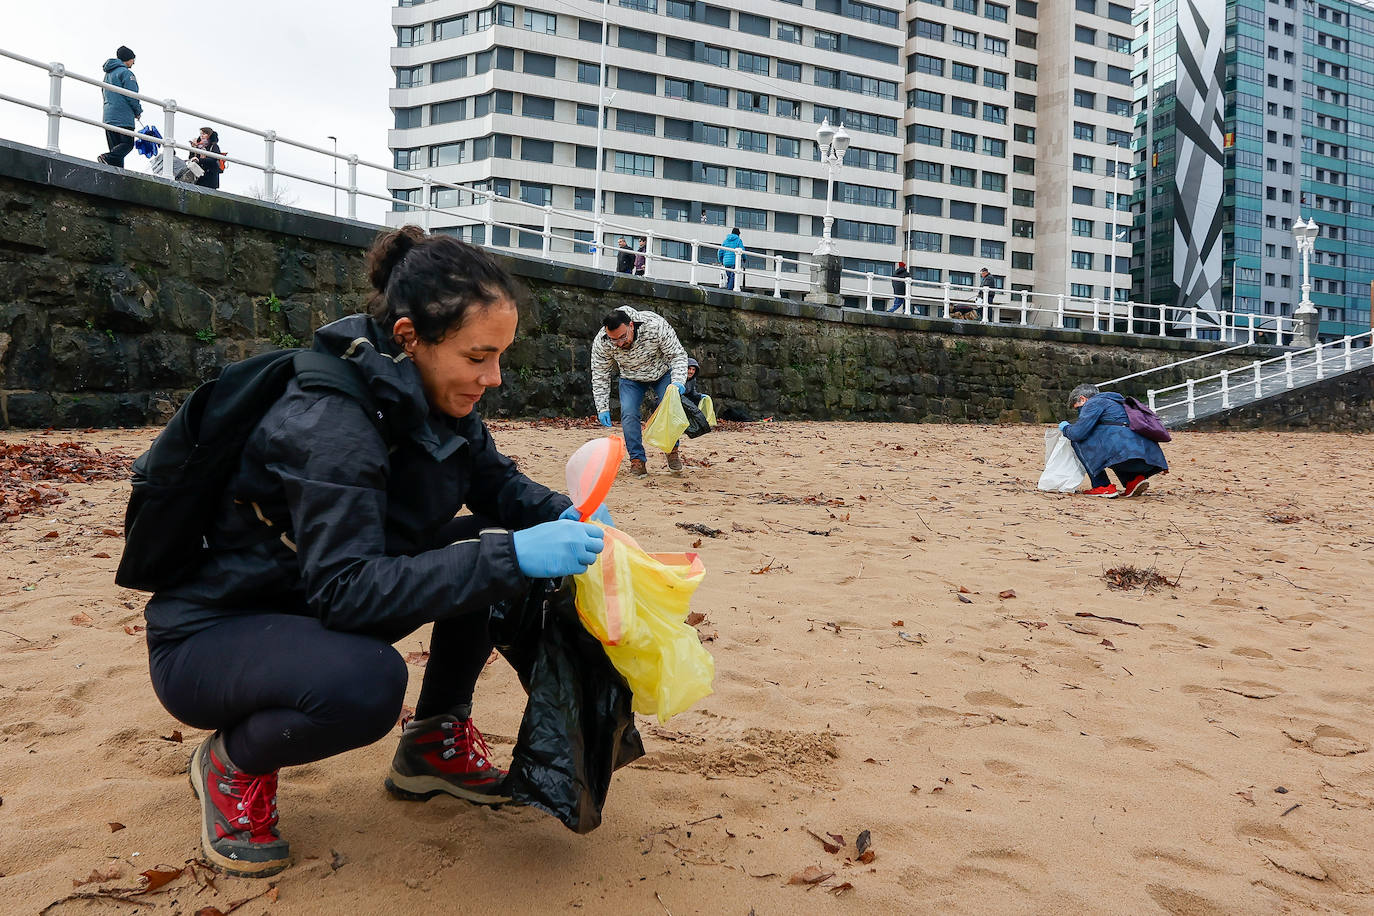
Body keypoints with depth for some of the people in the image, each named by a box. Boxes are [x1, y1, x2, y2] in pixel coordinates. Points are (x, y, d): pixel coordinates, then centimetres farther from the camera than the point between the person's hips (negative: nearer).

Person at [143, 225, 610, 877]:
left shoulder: (431, 399, -6)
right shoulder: (326, 420, -30)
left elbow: (495, 482, 5)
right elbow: (346, 590, -35)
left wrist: (561, 516, -17)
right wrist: (509, 557, -42)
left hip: (317, 615, 8)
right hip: (207, 637, -7)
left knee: (497, 548, -7)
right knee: (365, 683, -38)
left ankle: (436, 746, 9)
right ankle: (232, 763, -3)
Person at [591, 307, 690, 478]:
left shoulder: (655, 326, -38)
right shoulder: (601, 342, -31)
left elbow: (678, 355, -26)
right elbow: (600, 375, -16)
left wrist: (678, 381, -42)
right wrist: (602, 408, -18)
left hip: (662, 373, -1)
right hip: (631, 379, 1)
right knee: (628, 414, -16)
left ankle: (673, 451, 9)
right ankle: (637, 460, -8)